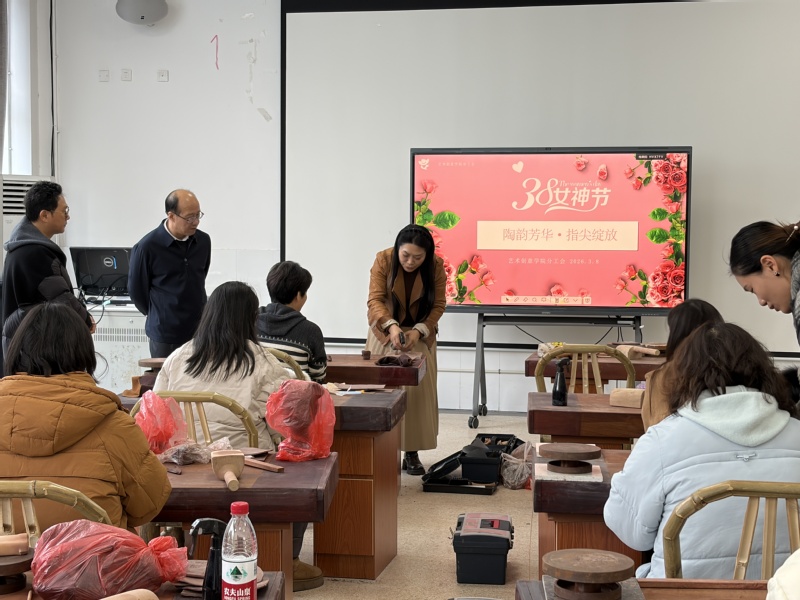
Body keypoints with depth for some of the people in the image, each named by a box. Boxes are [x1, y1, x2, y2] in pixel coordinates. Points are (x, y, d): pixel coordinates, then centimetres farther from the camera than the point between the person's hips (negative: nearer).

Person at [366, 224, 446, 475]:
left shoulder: (436, 267, -16)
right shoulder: (383, 260, -19)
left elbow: (437, 305, -12)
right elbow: (375, 299, -23)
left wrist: (418, 331, -27)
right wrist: (391, 325, -41)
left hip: (420, 335, 1)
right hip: (385, 332, -1)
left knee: (418, 392, -3)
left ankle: (412, 453, 4)